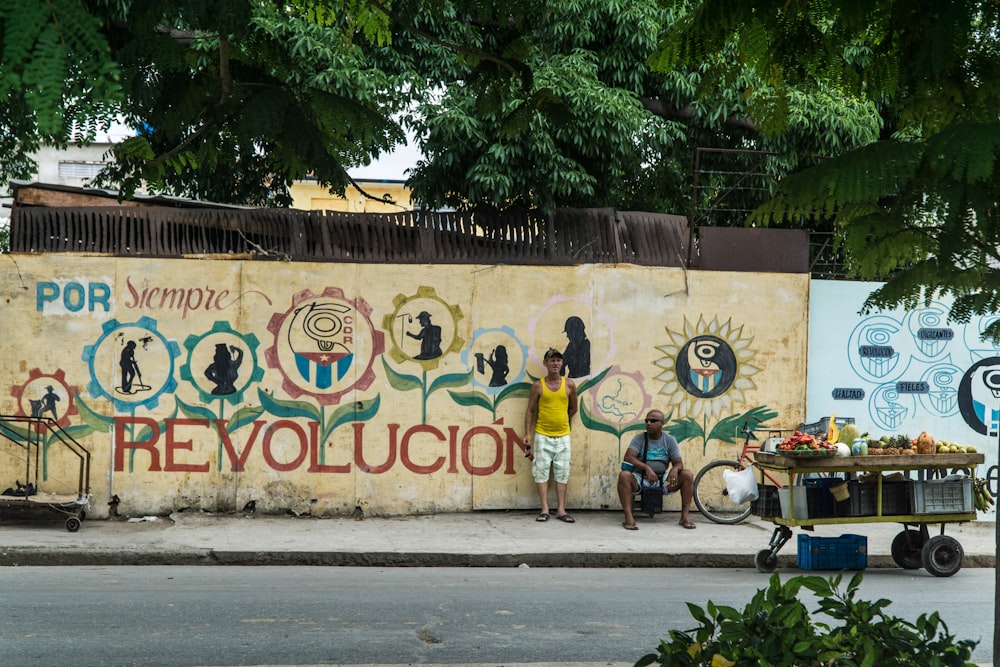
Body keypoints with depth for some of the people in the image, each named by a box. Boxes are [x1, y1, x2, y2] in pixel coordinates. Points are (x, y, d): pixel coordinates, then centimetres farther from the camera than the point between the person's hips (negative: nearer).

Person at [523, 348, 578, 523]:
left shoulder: (569, 384, 2)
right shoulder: (538, 385, -2)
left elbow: (573, 408, 16)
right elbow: (530, 411, 1)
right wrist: (528, 434, -4)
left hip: (563, 436, 2)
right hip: (542, 435, -2)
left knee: (562, 473, 3)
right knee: (542, 472, -2)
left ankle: (561, 510, 6)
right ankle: (544, 510, 1)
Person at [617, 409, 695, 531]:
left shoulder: (669, 440, 3)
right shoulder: (639, 438, -3)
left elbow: (678, 463, 0)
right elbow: (628, 457, -17)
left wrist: (675, 469, -27)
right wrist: (646, 468, -33)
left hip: (662, 481, 2)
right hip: (641, 479, -2)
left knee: (688, 475, -18)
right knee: (624, 475, -33)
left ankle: (685, 515, -16)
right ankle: (628, 517, -37)